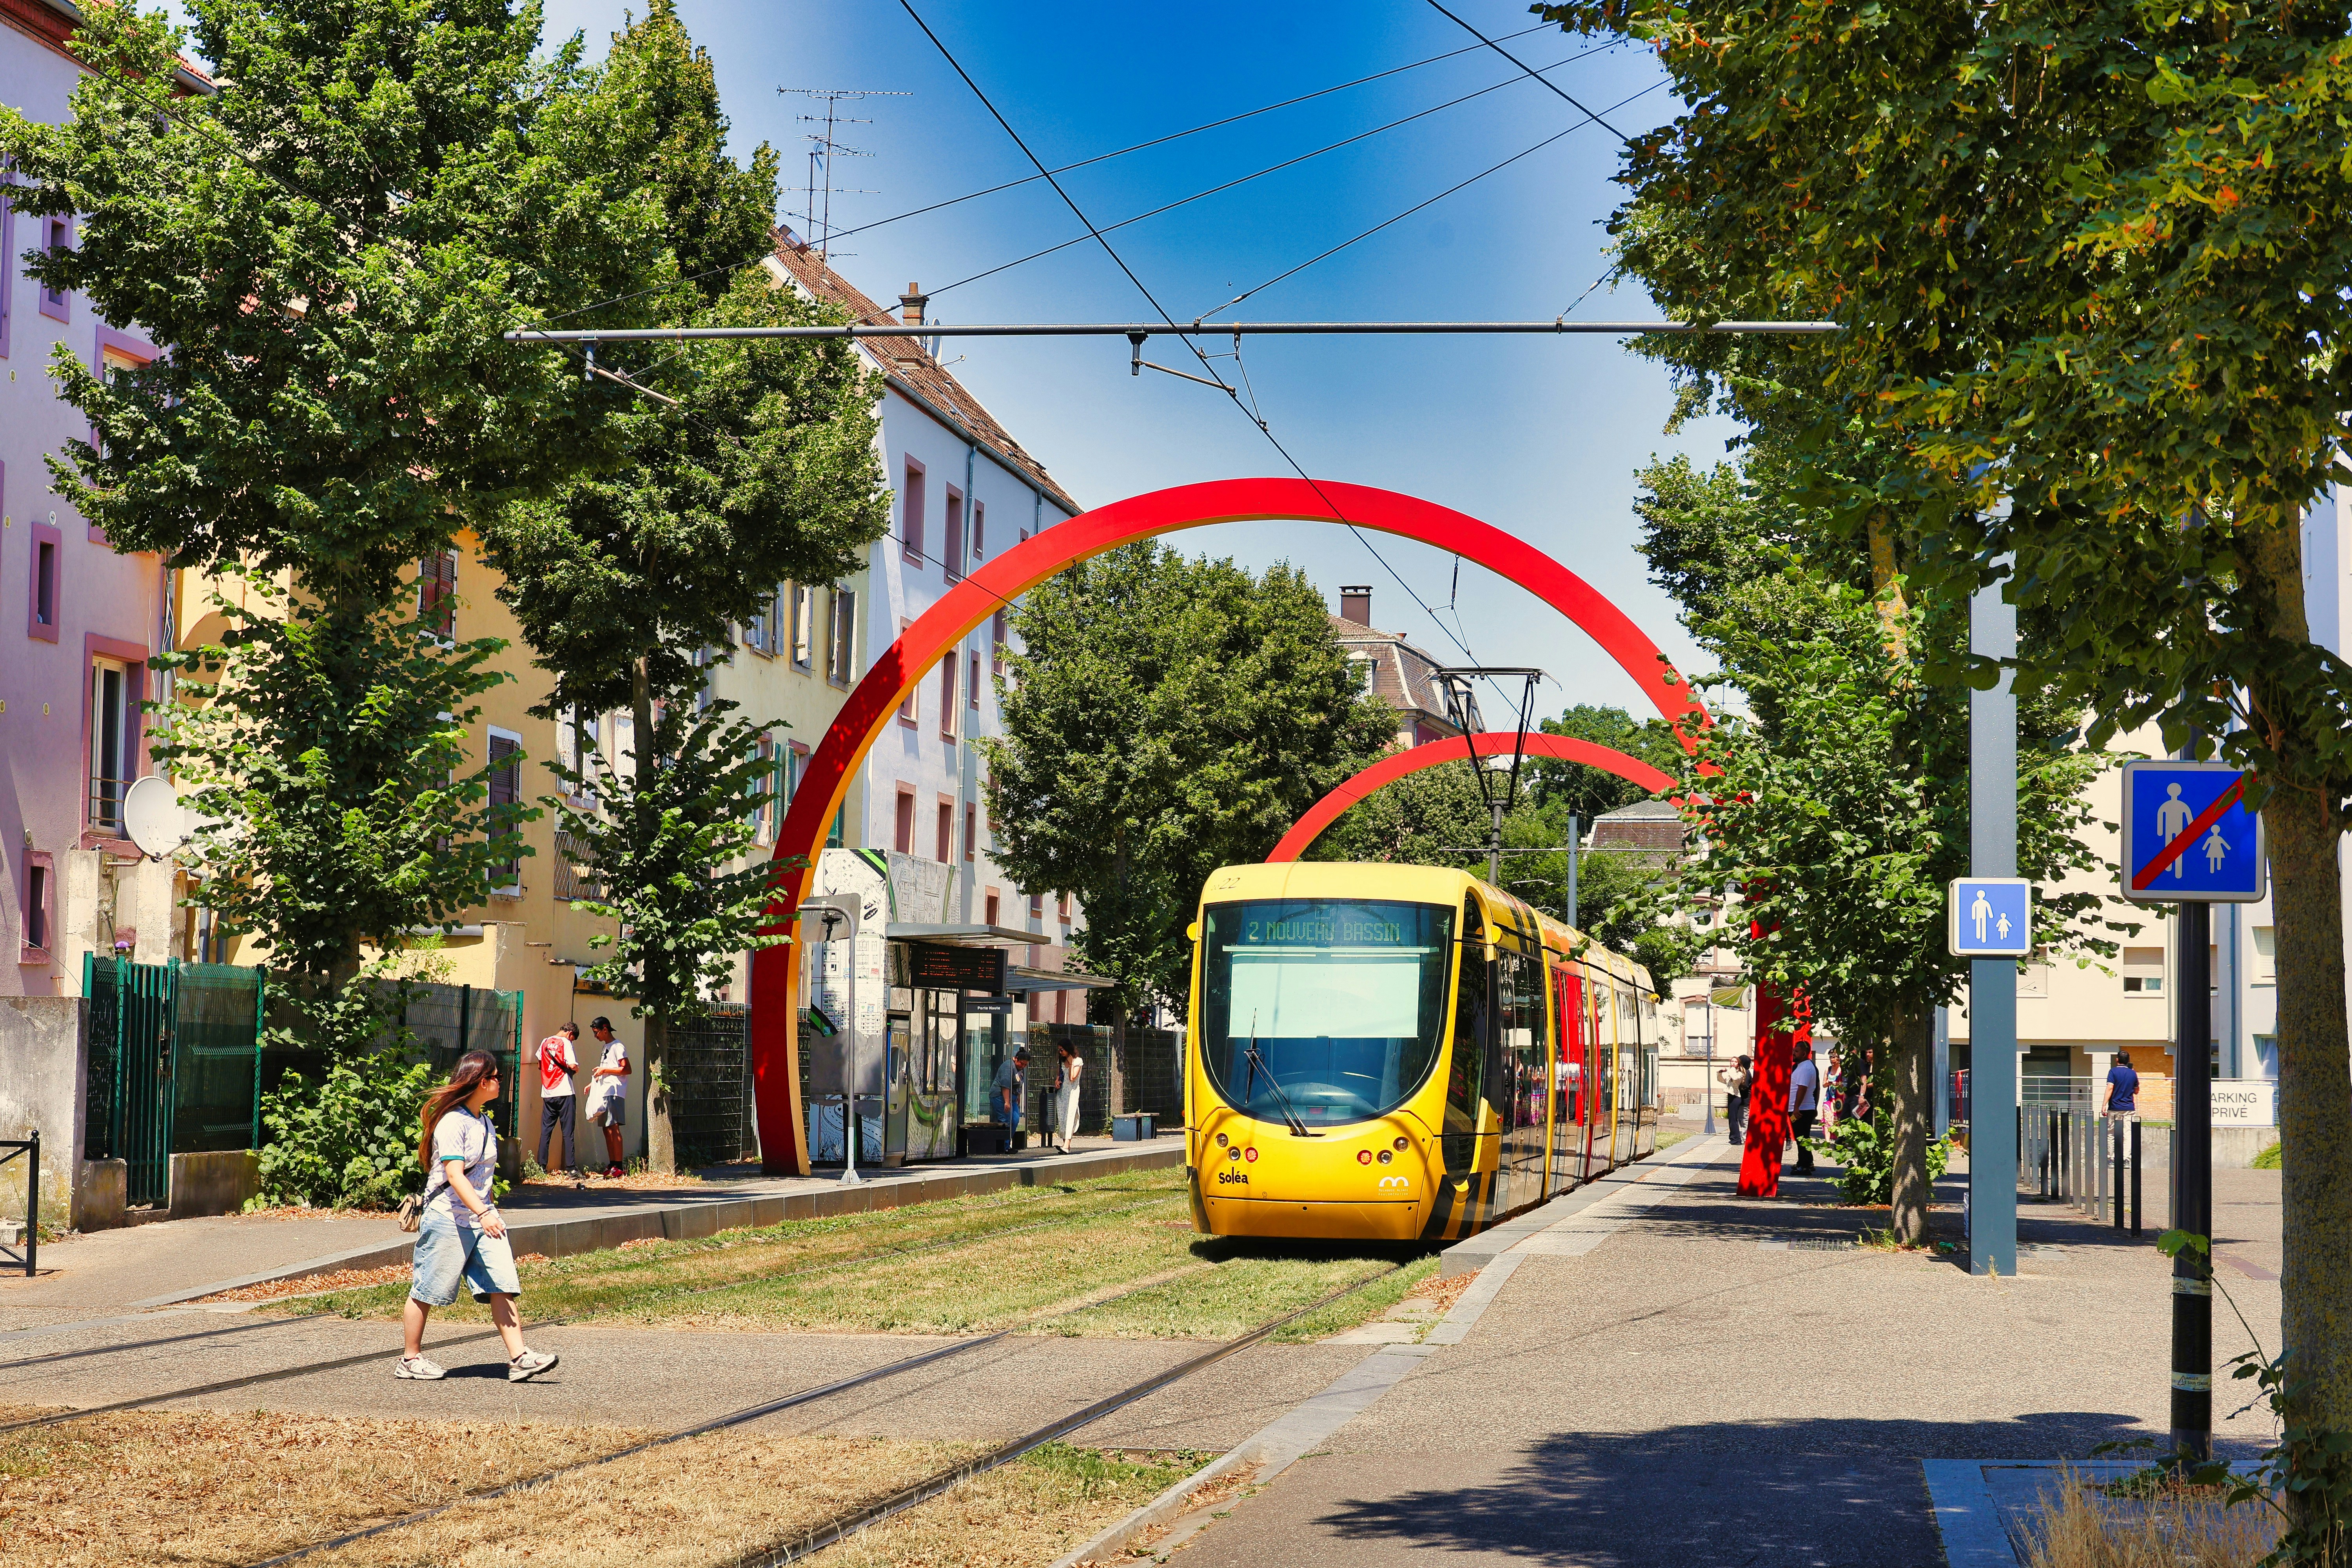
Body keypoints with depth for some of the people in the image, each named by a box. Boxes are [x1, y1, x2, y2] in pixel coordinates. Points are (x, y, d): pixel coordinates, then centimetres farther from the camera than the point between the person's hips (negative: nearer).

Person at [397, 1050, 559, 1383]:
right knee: (427, 1291, 4)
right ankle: (410, 1359, 17)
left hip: (482, 1215, 8)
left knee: (501, 1287, -4)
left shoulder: (485, 1123, 13)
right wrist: (483, 1214, -35)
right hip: (448, 1218, -8)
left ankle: (519, 1358, -10)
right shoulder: (452, 1122, -15)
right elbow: (454, 1174, -25)